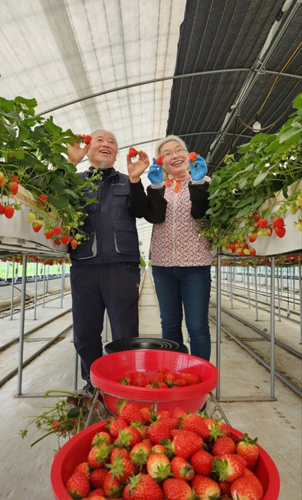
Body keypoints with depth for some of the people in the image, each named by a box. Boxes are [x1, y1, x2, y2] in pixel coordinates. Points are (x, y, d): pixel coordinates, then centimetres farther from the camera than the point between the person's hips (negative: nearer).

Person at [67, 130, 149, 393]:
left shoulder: (127, 182, 16)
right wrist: (70, 164, -7)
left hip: (121, 267, -1)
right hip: (84, 267, 1)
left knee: (125, 335, 2)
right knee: (85, 333, 10)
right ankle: (93, 384, 30)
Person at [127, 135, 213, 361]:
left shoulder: (203, 182, 4)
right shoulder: (157, 187, 12)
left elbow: (208, 214, -12)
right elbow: (148, 214, -6)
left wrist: (197, 182, -17)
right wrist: (135, 180, -12)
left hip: (195, 264, -3)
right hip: (163, 264, 4)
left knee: (198, 326, 2)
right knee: (169, 324, 14)